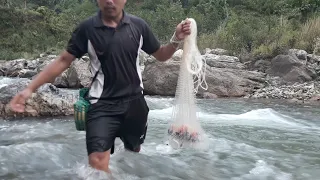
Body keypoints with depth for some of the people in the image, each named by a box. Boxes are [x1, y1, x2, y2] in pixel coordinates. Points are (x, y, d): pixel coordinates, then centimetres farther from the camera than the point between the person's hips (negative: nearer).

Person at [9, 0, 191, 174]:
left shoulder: (138, 25, -4)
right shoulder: (87, 28, -9)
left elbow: (161, 55, 7)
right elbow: (63, 60, -4)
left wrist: (176, 39, -13)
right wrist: (30, 88, -9)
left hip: (134, 102, 3)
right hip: (102, 104, -2)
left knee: (134, 152, 21)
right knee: (97, 163, -15)